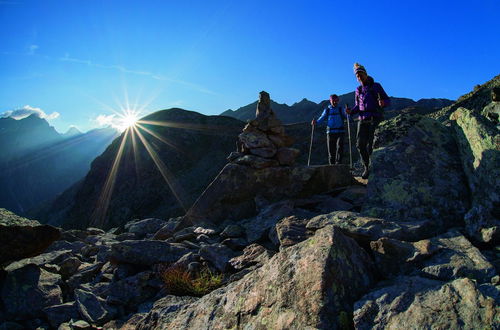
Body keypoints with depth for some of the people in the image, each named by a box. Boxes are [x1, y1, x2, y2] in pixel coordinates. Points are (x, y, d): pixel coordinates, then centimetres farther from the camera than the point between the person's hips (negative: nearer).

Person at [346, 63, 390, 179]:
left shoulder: (376, 86, 3)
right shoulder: (358, 90, 14)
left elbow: (388, 100, 5)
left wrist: (383, 103, -20)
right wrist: (351, 111, -5)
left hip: (375, 119, -4)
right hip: (363, 120, 4)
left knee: (371, 145, -10)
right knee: (360, 144, -5)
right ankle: (366, 167, 10)